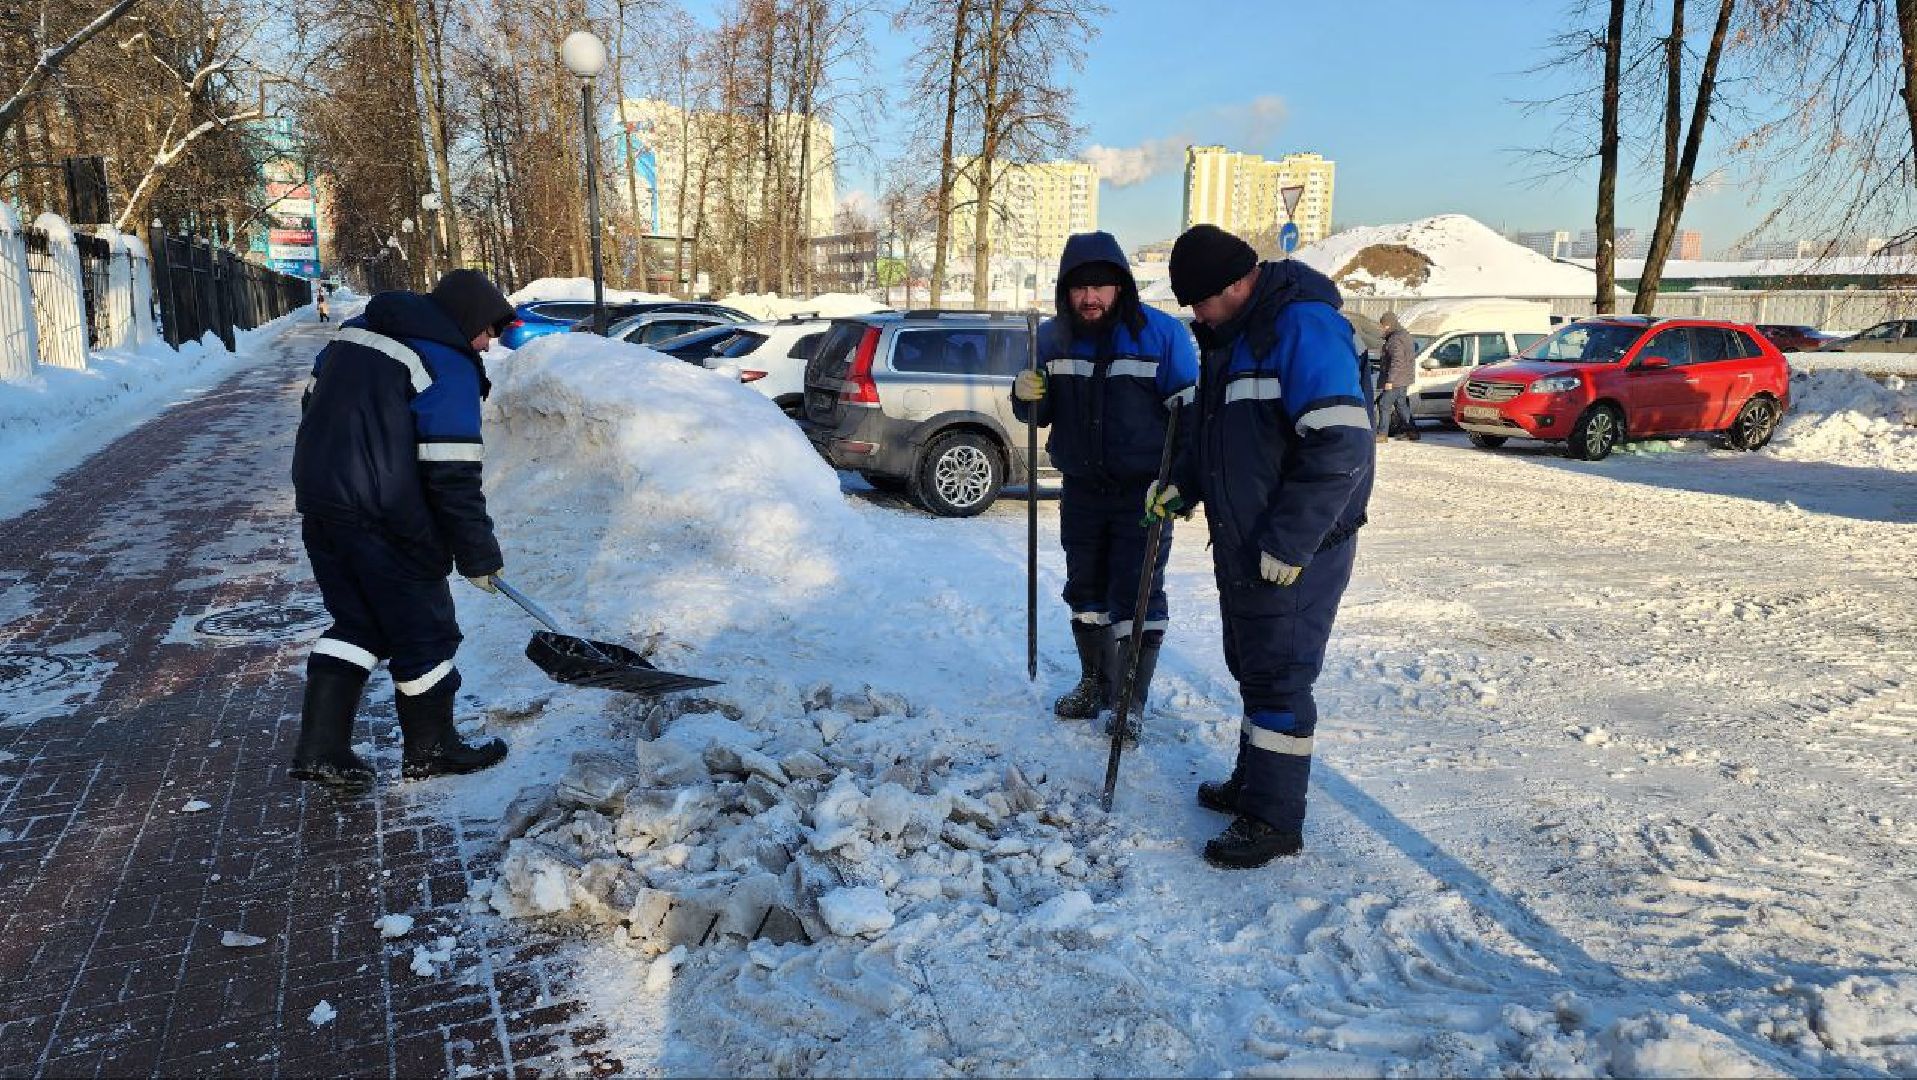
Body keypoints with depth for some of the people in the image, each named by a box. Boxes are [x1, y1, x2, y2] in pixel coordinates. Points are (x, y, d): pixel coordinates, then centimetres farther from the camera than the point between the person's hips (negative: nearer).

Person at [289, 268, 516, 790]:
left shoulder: (357, 331, 14)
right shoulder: (449, 367, -13)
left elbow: (313, 401, 23)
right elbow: (452, 474, -17)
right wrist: (478, 554, -9)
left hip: (317, 503, 8)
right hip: (385, 522, -8)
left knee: (356, 623, 18)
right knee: (423, 629, 8)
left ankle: (320, 748, 16)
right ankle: (430, 748, 22)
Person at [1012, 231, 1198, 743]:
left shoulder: (1161, 333, -11)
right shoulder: (1053, 337, 1)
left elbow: (1190, 411, -7)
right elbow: (1043, 414, 10)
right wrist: (1028, 396, -13)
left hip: (1142, 490, -4)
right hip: (1082, 487, 5)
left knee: (1136, 596, -1)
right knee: (1085, 589, 15)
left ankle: (1131, 700, 12)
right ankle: (1095, 682, 32)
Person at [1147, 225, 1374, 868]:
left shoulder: (1303, 327, -19)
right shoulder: (1230, 337, 12)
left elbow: (1343, 445, -26)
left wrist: (1287, 543, -24)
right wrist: (1184, 486, 9)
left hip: (1295, 555, -9)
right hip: (1243, 548, 9)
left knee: (1277, 678, -1)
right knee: (1252, 669, 19)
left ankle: (1275, 821, 11)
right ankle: (1252, 783, 34)